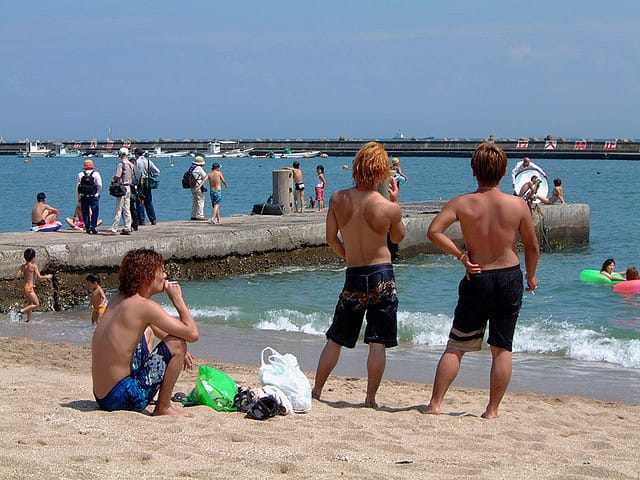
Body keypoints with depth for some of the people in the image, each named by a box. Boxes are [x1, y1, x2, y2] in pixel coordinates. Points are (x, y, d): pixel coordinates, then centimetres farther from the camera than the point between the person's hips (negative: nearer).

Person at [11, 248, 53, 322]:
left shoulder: (23, 267, 7)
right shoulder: (34, 266, -10)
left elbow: (17, 276, 1)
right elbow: (39, 277, -13)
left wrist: (13, 283, 19)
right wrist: (47, 277, 3)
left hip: (25, 287, 8)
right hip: (30, 287, -7)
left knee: (30, 304, 20)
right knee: (36, 304, -2)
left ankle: (28, 319, 21)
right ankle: (22, 311, -15)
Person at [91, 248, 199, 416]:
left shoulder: (118, 300, 11)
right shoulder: (145, 306, -15)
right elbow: (192, 334, -16)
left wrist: (179, 352, 21)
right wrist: (177, 299, -4)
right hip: (122, 397, -9)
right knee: (177, 343, -9)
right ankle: (163, 407, 1)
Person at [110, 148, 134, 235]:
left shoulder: (121, 164, -14)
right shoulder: (131, 165, 9)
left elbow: (117, 177, -17)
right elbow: (133, 178, 14)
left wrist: (114, 177, 3)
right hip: (128, 187, 7)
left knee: (119, 209, -7)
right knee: (127, 209, 9)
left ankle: (114, 228, -7)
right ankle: (127, 228, 8)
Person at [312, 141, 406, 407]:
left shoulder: (338, 199, -6)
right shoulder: (389, 208, -12)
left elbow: (331, 238, 4)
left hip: (353, 276, 3)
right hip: (382, 275, -2)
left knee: (336, 339, 15)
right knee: (378, 342, 4)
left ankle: (316, 390, 23)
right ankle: (370, 398, 6)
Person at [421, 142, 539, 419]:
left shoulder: (462, 203, -8)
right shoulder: (518, 205, -6)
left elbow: (434, 231, -17)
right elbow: (532, 246, 3)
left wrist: (460, 255, -7)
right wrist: (531, 276, 19)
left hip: (477, 280, 0)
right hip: (510, 278, 0)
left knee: (456, 346, 10)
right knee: (502, 349, 8)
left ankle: (435, 404, 8)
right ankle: (492, 410, 8)